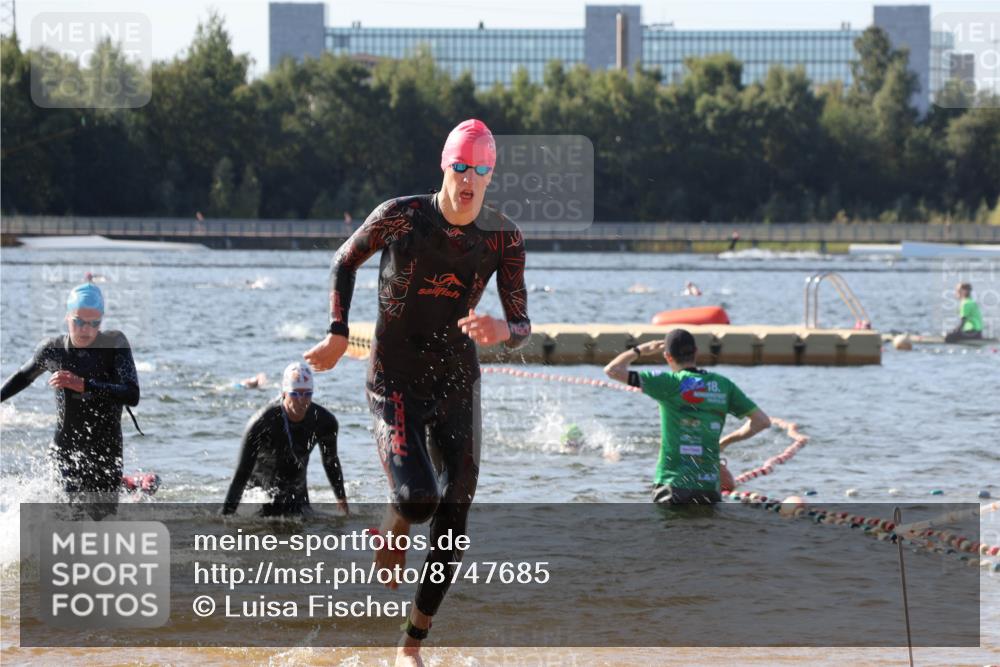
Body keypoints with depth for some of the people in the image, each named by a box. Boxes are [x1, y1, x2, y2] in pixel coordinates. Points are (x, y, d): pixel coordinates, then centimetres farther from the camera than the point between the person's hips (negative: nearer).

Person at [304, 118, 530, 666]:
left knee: (453, 524, 1)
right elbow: (345, 261, 6)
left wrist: (503, 331, -27)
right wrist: (338, 334, 0)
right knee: (417, 497, -25)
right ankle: (392, 531, 16)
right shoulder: (400, 217, -12)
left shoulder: (503, 238, -5)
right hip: (395, 382, -3)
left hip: (458, 384, 3)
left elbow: (522, 324, -3)